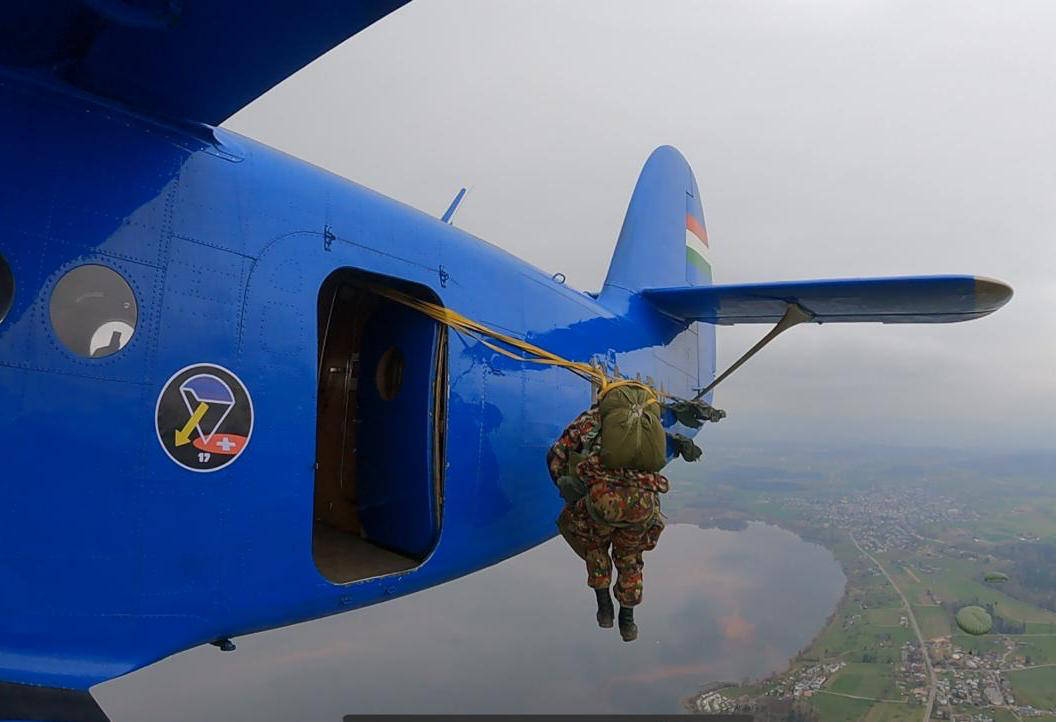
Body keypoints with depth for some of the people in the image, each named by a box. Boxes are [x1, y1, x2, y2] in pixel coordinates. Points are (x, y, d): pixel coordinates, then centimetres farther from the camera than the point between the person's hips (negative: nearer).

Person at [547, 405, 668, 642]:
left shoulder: (590, 419, 22)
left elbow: (555, 456, 19)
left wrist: (566, 490, 31)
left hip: (603, 497, -2)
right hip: (643, 503, 3)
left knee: (595, 544, 31)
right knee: (629, 558, 30)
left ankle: (604, 606, 29)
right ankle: (627, 621, 37)